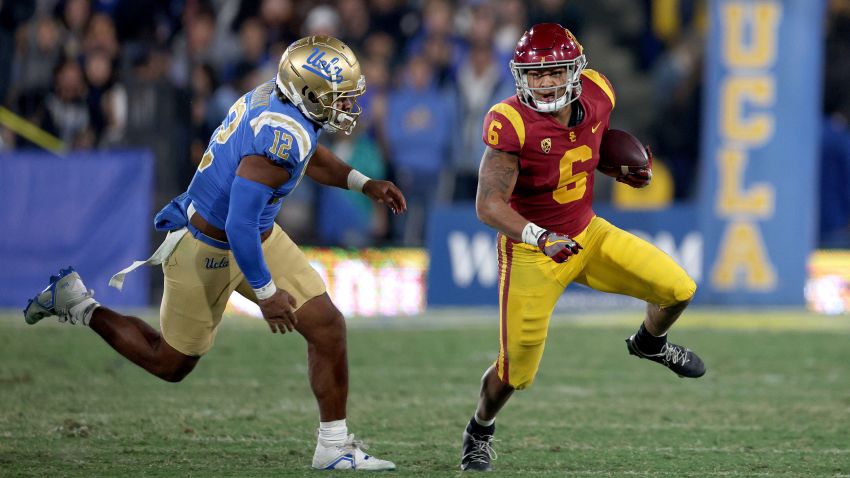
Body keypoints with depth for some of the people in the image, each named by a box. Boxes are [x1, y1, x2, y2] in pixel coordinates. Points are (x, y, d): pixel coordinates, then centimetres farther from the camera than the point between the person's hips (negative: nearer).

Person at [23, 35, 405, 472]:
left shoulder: (273, 96, -7)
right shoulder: (283, 135, -35)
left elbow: (307, 156, 18)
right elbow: (239, 226, -35)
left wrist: (363, 184, 8)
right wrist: (266, 292, -25)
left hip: (259, 237, 9)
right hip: (208, 251, -9)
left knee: (327, 328, 1)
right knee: (171, 363, 12)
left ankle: (334, 447, 10)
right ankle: (77, 304, 29)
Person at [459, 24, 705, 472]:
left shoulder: (596, 94, -9)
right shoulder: (510, 124, -27)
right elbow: (489, 204, -29)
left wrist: (629, 171, -4)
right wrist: (539, 237, -43)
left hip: (588, 233, 5)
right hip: (531, 252, -5)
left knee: (678, 288, -7)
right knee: (517, 369, -1)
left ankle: (650, 342, 28)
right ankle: (479, 432, 32)